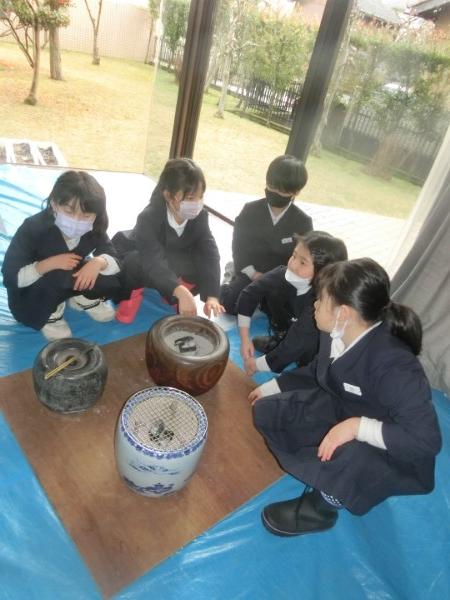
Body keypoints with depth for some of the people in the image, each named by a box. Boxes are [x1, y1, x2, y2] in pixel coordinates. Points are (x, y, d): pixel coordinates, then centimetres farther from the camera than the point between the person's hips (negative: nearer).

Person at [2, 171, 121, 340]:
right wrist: (50, 263, -40)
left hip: (72, 283, 4)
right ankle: (48, 315, -8)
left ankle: (84, 299, 9)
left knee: (114, 280, -21)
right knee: (55, 278, -39)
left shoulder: (94, 229, -16)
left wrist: (98, 262, -39)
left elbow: (115, 261, -16)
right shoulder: (33, 228, -28)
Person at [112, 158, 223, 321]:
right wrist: (181, 292, -64)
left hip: (173, 263, 4)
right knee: (137, 265, -39)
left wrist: (212, 296, -41)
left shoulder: (199, 216, -21)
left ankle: (171, 296, -1)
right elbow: (153, 262, -49)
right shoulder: (149, 217, -36)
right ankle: (130, 294, -9)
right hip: (134, 257, -4)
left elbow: (210, 253, -28)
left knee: (201, 265, -22)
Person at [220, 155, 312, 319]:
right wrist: (254, 275, -13)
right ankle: (231, 278, 15)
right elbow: (238, 247, -2)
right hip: (249, 273, 0)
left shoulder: (303, 222, -7)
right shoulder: (250, 210, -6)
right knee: (227, 302, -21)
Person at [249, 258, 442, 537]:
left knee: (348, 457, -41)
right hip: (340, 411, 7)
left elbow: (427, 439, -34)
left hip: (386, 449, -6)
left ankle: (321, 506, -5)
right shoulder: (336, 334, -15)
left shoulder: (394, 365, -35)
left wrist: (358, 426, -41)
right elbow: (316, 372, 6)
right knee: (266, 411, -3)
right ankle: (322, 477, 5)